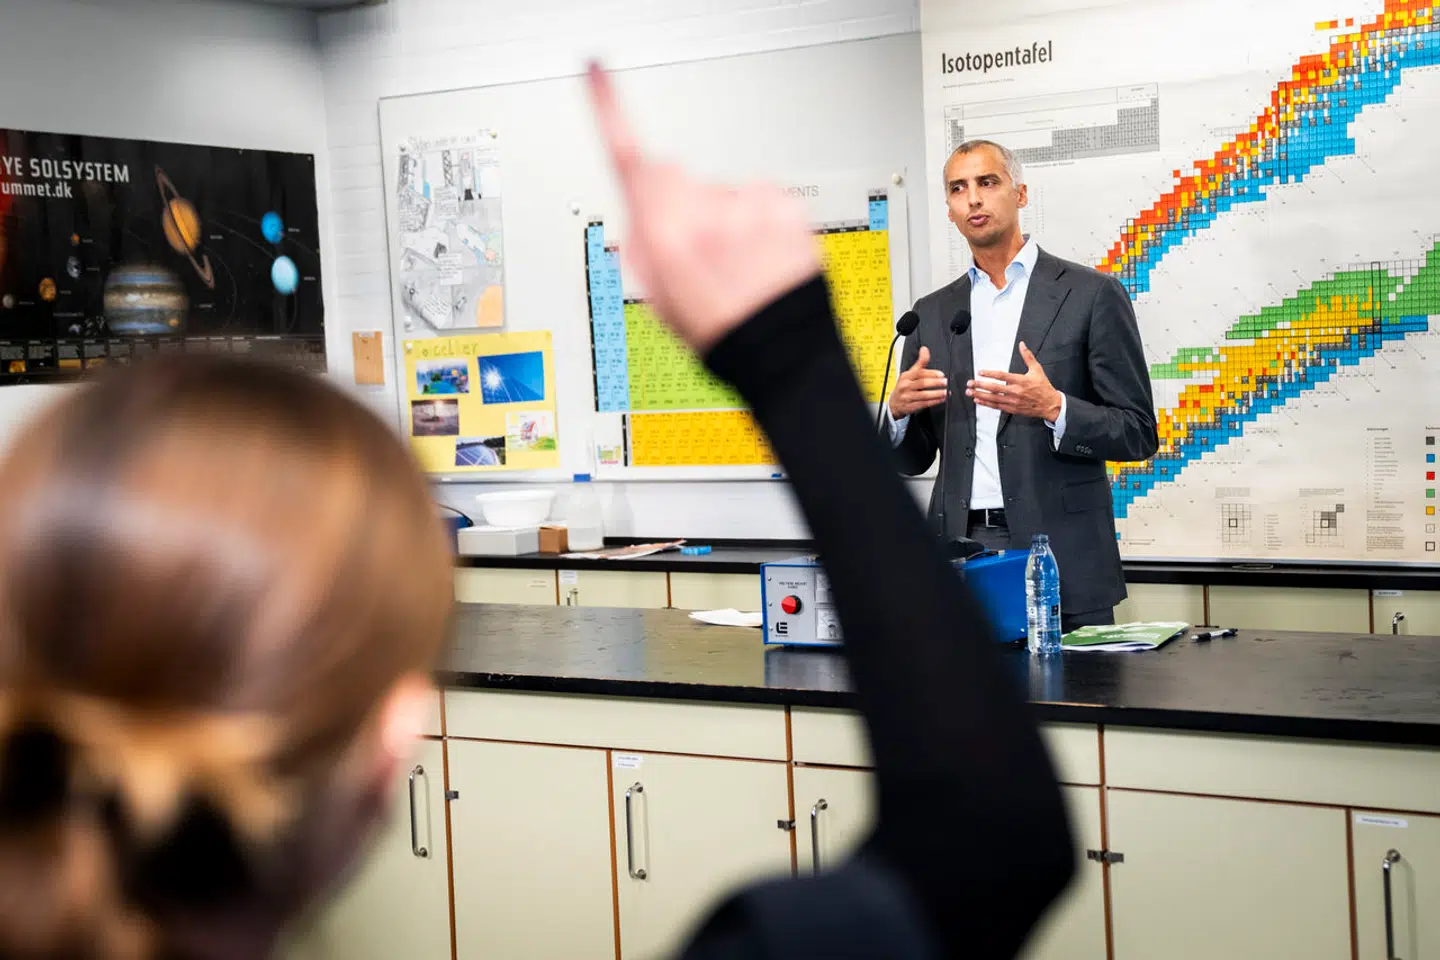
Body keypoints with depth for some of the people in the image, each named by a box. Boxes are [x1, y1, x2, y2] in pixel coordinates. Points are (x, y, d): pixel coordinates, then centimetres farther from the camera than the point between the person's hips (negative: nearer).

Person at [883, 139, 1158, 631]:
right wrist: (898, 411, -8)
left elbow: (1137, 433, -3)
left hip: (1062, 555, -3)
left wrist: (1053, 407, -20)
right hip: (962, 550, 3)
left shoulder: (1091, 294, 0)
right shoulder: (933, 313, 13)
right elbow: (913, 459, 15)